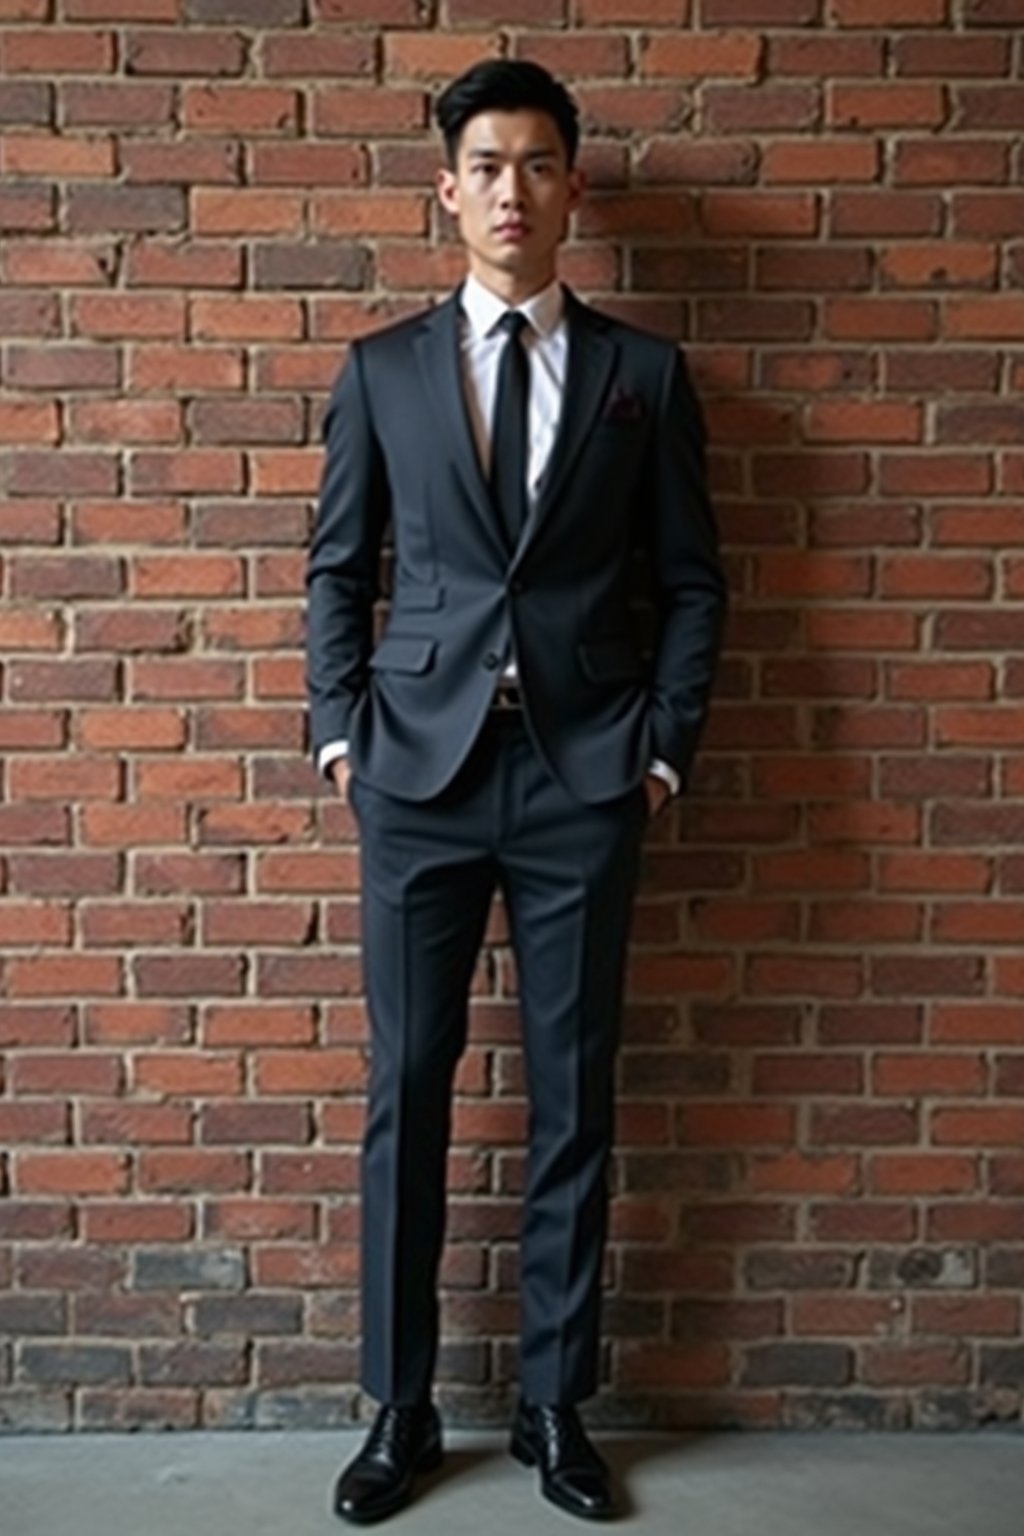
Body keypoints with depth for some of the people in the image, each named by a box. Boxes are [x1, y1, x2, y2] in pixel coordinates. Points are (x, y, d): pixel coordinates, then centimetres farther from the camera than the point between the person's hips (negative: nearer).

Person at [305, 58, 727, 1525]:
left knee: (574, 1100, 7)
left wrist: (665, 746, 0)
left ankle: (557, 1405, 23)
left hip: (583, 780, 0)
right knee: (405, 1095, 5)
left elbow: (690, 580, 8)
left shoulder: (643, 372, 6)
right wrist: (341, 731, 1)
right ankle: (400, 1411, 20)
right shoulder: (382, 367, 8)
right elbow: (338, 568, 10)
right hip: (422, 772, 0)